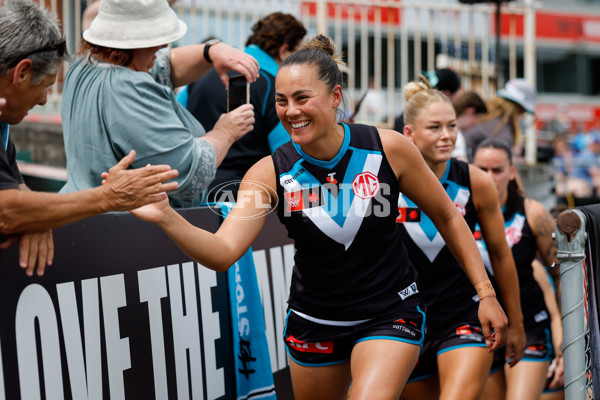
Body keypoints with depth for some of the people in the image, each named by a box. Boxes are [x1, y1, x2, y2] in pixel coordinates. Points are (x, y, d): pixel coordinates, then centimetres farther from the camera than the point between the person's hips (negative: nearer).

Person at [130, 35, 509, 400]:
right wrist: (165, 217, -45)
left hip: (389, 315, -2)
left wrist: (486, 293, -3)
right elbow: (223, 252, -28)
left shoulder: (388, 148, -16)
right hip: (314, 322, 2)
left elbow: (447, 217, -2)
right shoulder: (271, 173, -15)